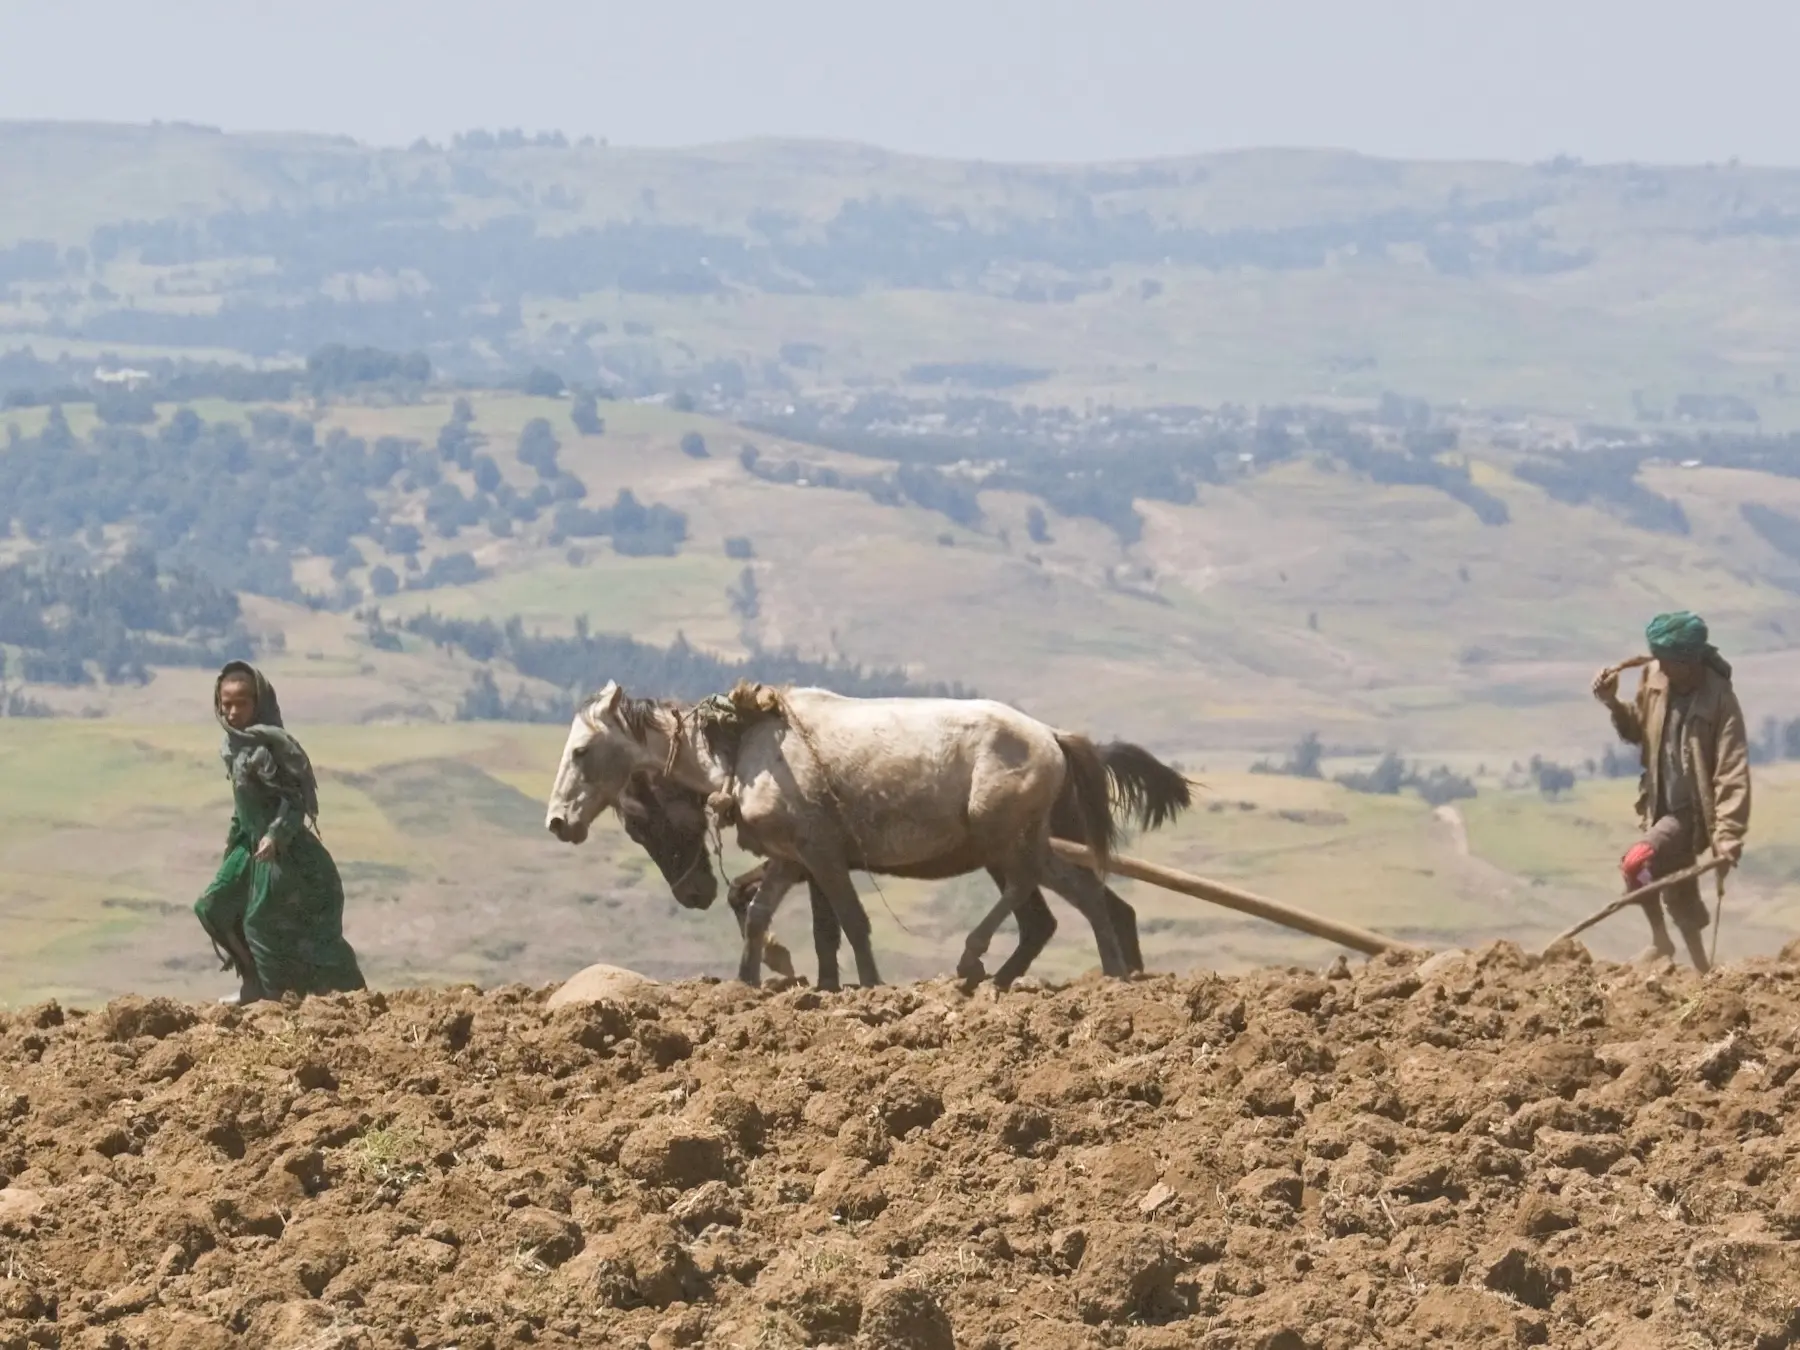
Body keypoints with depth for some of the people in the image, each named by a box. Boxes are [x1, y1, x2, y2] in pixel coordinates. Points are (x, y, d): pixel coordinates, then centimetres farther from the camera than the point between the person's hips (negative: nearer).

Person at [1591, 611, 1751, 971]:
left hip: (1694, 810, -7)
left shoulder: (1719, 700, -23)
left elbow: (1733, 776, -25)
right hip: (1662, 806, 7)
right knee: (1679, 898, 18)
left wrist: (1728, 841, -32)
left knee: (1637, 864, -25)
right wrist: (1614, 704, -9)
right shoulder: (1654, 676, -5)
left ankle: (1660, 941, 0)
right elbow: (1636, 731, 12)